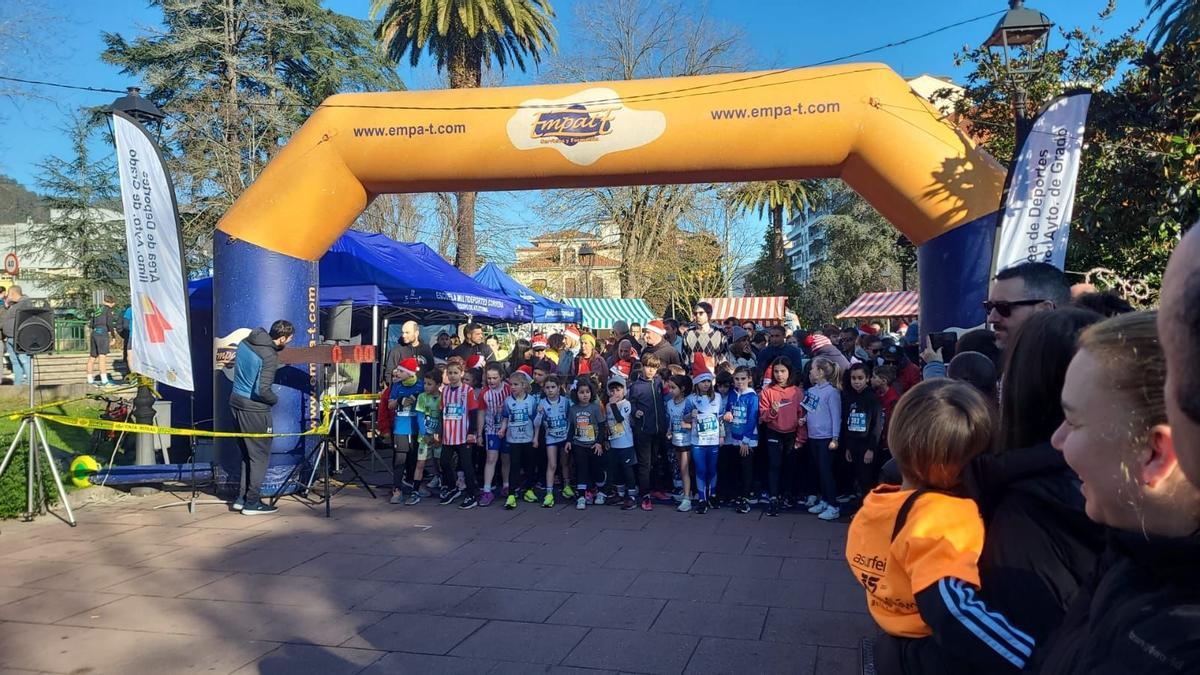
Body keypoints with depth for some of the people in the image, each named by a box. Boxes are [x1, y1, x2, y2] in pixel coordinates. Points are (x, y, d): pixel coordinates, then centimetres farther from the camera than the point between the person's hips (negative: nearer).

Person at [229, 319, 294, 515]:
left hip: (236, 402, 8)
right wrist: (275, 399, -5)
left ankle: (241, 498, 21)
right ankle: (252, 503, 7)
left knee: (247, 454, 18)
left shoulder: (245, 342, 4)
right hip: (254, 409, -8)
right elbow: (263, 390, -24)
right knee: (260, 456, 3)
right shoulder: (270, 356, -21)